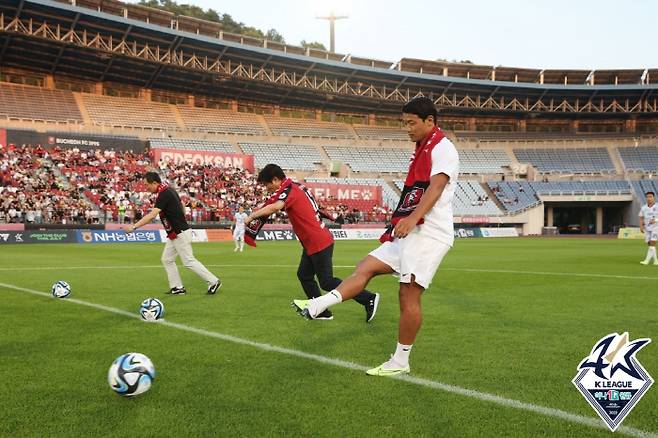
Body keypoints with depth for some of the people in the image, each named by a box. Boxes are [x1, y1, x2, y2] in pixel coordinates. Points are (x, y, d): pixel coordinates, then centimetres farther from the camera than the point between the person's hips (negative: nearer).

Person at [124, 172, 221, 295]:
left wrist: (134, 227, -32)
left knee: (189, 261, -6)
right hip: (174, 235, 10)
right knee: (167, 259, 11)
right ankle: (177, 288, 14)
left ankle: (213, 281, 1)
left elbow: (152, 215, -30)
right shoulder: (169, 190, 9)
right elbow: (181, 205, 20)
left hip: (181, 234, -10)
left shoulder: (164, 194, -21)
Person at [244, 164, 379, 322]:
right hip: (312, 243, 10)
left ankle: (369, 298, 2)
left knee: (326, 282, -4)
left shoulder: (289, 190, -18)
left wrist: (250, 217, -30)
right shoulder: (296, 187, 11)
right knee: (304, 275, 11)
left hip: (319, 243, -10)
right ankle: (322, 312, 16)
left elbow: (275, 207, -36)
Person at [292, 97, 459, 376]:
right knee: (365, 267, -1)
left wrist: (412, 218, -37)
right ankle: (316, 307, -8)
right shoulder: (422, 150, 21)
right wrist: (399, 222, 26)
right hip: (410, 233, 10)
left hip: (429, 233, -10)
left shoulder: (442, 148, -9)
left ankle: (400, 362, 2)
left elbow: (436, 187, -24)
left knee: (408, 295, -8)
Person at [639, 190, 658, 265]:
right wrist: (641, 226, -3)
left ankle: (647, 260, -17)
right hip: (647, 228, 5)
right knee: (650, 245, 5)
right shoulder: (643, 208, 7)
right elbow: (641, 218, 11)